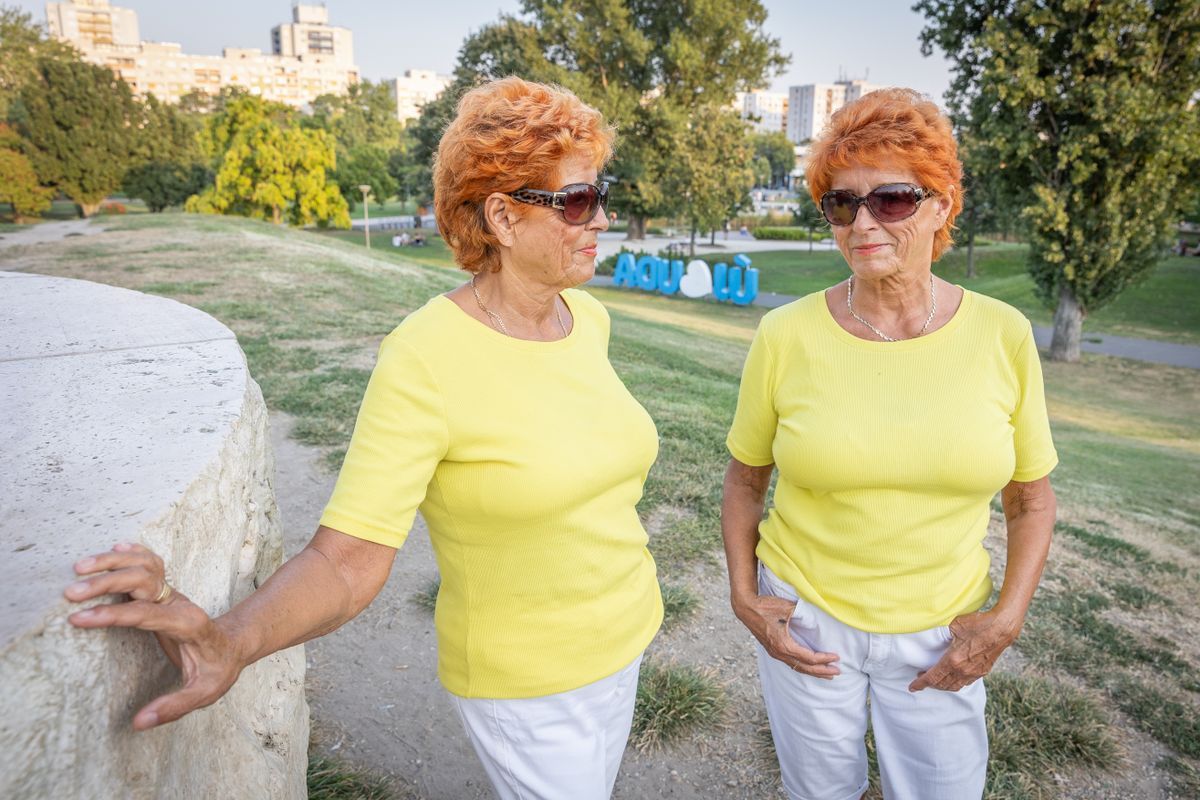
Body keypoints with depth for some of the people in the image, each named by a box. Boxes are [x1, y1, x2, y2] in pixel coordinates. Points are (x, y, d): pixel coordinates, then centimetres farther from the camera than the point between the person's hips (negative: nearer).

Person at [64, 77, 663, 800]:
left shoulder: (586, 318, -5)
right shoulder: (424, 361, -27)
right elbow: (347, 557, -27)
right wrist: (233, 640, -45)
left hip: (618, 641, 7)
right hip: (526, 684, -6)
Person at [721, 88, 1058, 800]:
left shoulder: (1003, 335, -9)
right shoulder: (786, 335, -13)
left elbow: (1032, 497, 2)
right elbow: (745, 478, 0)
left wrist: (1007, 618, -6)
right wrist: (744, 593, -7)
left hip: (941, 633, 1)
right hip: (805, 617, 0)